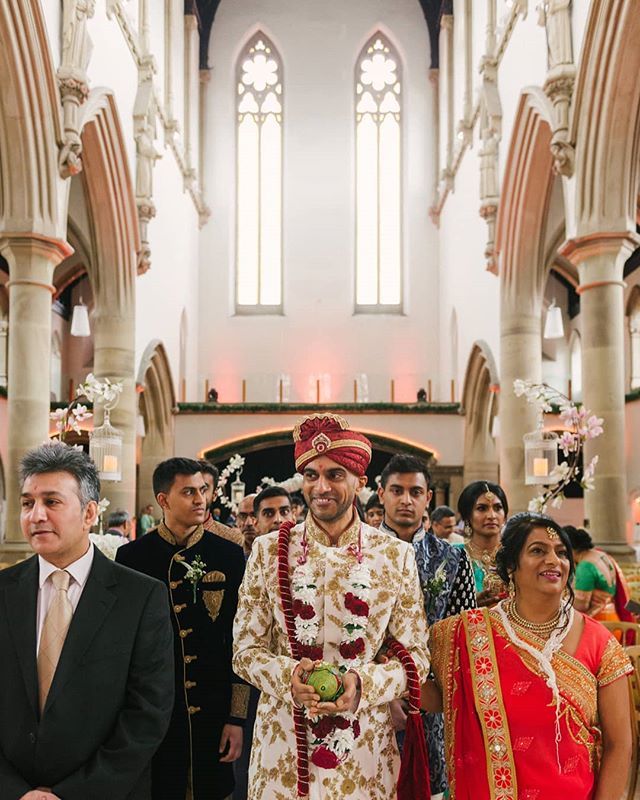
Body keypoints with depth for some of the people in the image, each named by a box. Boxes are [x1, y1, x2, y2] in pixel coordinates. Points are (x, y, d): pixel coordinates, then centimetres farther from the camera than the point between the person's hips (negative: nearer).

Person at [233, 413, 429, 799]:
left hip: (364, 745, 0)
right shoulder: (269, 550, -1)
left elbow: (417, 655, 1)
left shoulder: (397, 556, -1)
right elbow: (245, 649, 2)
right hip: (283, 742, 0)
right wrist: (287, 675, -18)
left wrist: (363, 684, -17)